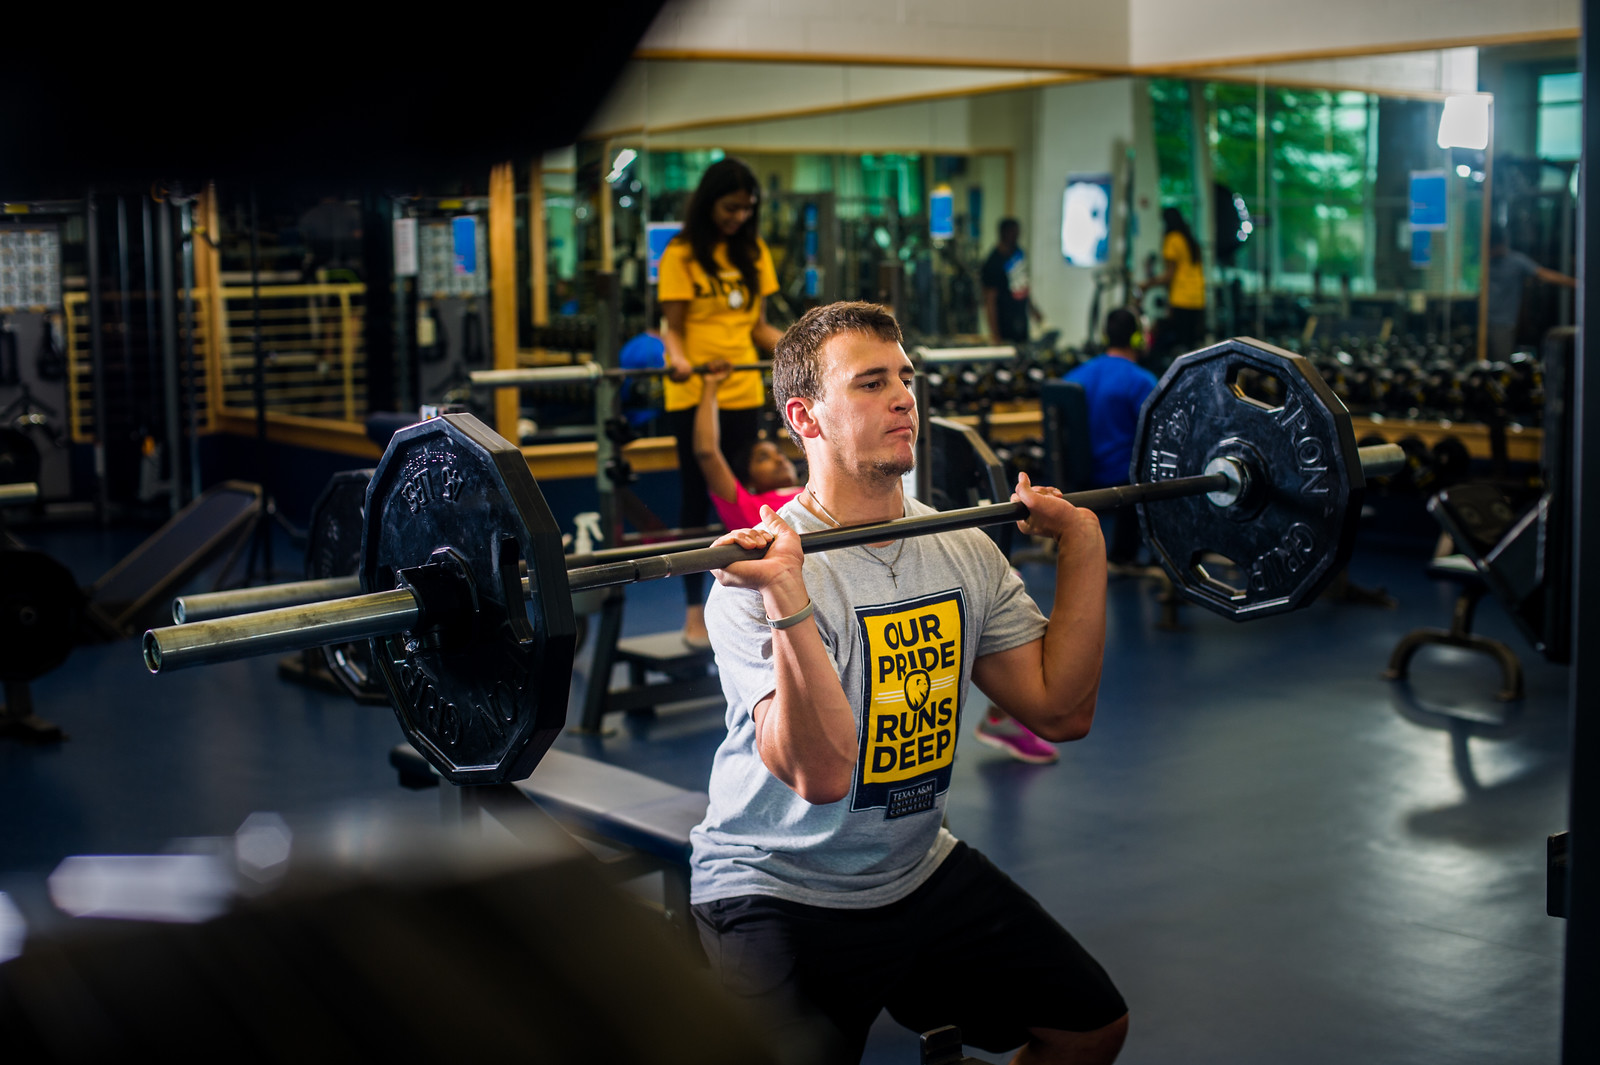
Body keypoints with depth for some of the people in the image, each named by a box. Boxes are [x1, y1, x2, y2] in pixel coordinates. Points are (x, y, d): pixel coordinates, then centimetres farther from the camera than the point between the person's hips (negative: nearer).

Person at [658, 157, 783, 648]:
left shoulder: (754, 253, 10)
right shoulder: (682, 255, -4)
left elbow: (758, 326, 11)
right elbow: (673, 328, -6)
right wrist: (678, 359, -27)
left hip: (743, 391, 4)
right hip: (694, 393, -4)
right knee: (696, 498, 2)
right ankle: (694, 611, 9)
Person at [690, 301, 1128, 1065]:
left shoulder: (964, 552, 1)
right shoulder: (763, 575, -21)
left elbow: (1061, 712, 1)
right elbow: (821, 772, -32)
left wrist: (1082, 548, -3)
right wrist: (788, 602, -43)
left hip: (921, 872, 7)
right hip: (779, 893, -6)